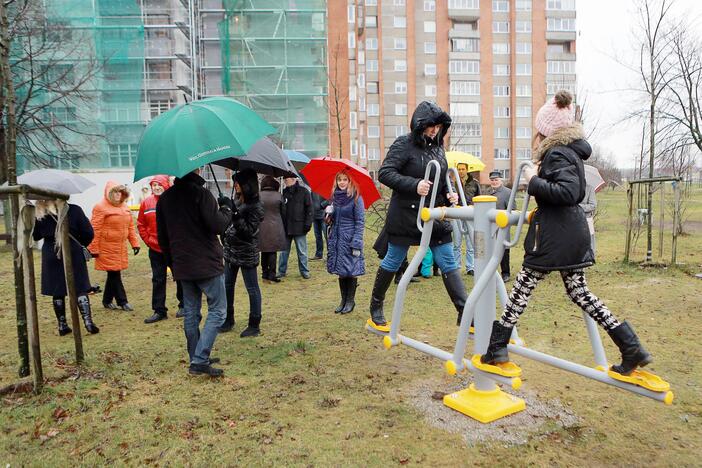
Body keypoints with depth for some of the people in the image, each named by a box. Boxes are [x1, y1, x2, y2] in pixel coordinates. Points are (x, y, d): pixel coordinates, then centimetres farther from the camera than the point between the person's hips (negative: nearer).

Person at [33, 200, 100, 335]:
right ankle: (88, 322, -3)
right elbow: (88, 232, -9)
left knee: (57, 292, 9)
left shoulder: (39, 215, -6)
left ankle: (62, 325, 15)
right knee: (80, 289, 4)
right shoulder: (74, 210, -11)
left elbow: (35, 236, 6)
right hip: (73, 255, -1)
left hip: (51, 256, 2)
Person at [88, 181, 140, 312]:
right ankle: (122, 301, 6)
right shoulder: (101, 207, -10)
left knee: (113, 274, 13)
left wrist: (134, 243, 8)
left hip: (120, 247, 7)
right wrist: (94, 249, -14)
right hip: (107, 248, -7)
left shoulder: (124, 207, 11)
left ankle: (107, 301, 26)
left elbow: (130, 226, 13)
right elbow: (95, 230, -12)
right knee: (114, 274, -2)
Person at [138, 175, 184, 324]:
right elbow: (140, 224, 11)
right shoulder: (146, 203, 4)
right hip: (155, 249, 3)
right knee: (158, 280, 8)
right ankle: (159, 311, 15)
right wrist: (147, 240, 3)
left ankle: (183, 305, 24)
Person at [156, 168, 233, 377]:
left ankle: (196, 359, 22)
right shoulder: (201, 193, -13)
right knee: (217, 310, 2)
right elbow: (217, 225, -20)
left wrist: (172, 263, 22)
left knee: (191, 312, 14)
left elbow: (162, 237, 14)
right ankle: (200, 361, -6)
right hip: (207, 265, -7)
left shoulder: (165, 198, 10)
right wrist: (226, 208, -2)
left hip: (182, 267, 7)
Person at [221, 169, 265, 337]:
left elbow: (249, 231, -21)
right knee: (227, 286, 16)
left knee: (252, 289, 2)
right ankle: (228, 320, 31)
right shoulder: (237, 202, 8)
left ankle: (254, 326, 12)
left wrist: (234, 214, -29)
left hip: (247, 254, -8)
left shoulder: (255, 207, -15)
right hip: (231, 251, 8)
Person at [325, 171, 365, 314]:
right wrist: (329, 213, -5)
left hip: (350, 240, -6)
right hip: (336, 240, 6)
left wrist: (356, 244, -16)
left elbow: (360, 222, -11)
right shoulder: (335, 197, 10)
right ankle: (343, 300, 22)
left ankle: (350, 301, 14)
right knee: (340, 272, 11)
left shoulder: (356, 198, -8)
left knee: (351, 271, 1)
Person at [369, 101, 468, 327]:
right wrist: (414, 185, -28)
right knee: (393, 262, 9)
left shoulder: (438, 147, 10)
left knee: (449, 263, 4)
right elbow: (384, 173, -17)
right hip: (405, 215, -5)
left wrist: (449, 194, 0)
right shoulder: (403, 144, -9)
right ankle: (376, 306, 29)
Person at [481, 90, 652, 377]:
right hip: (573, 232, 9)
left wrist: (533, 182, -18)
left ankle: (497, 347, 11)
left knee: (522, 288, 1)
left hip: (554, 235, -9)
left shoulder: (557, 153, -14)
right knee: (579, 291, 15)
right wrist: (538, 182, 14)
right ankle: (631, 348, 13)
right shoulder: (571, 150, 15)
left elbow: (567, 192, -26)